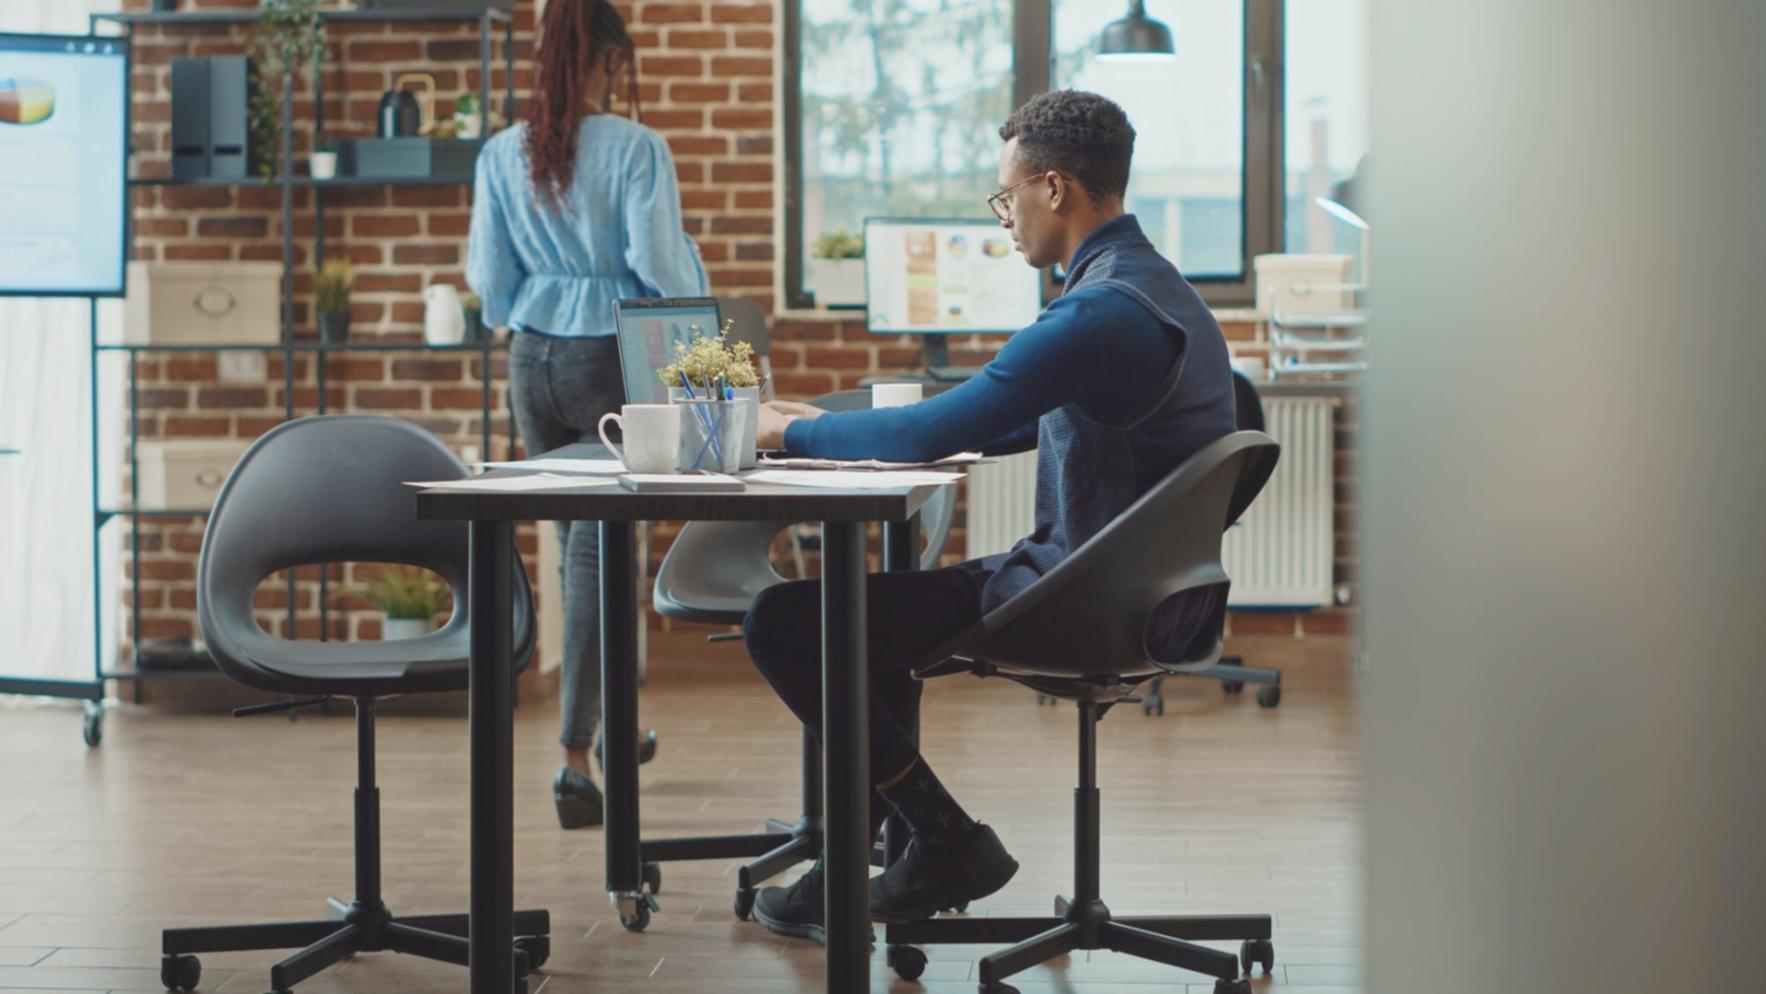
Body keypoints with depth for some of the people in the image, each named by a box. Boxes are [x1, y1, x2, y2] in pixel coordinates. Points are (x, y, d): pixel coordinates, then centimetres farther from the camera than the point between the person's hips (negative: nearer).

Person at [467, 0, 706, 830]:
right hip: (613, 359, -4)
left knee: (578, 540, 19)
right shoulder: (636, 149, -13)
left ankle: (613, 722, 35)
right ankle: (574, 756, -8)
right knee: (598, 550, -1)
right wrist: (695, 326, 6)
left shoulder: (502, 155, 1)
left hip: (533, 359, 5)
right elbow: (659, 262, -15)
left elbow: (489, 277, 6)